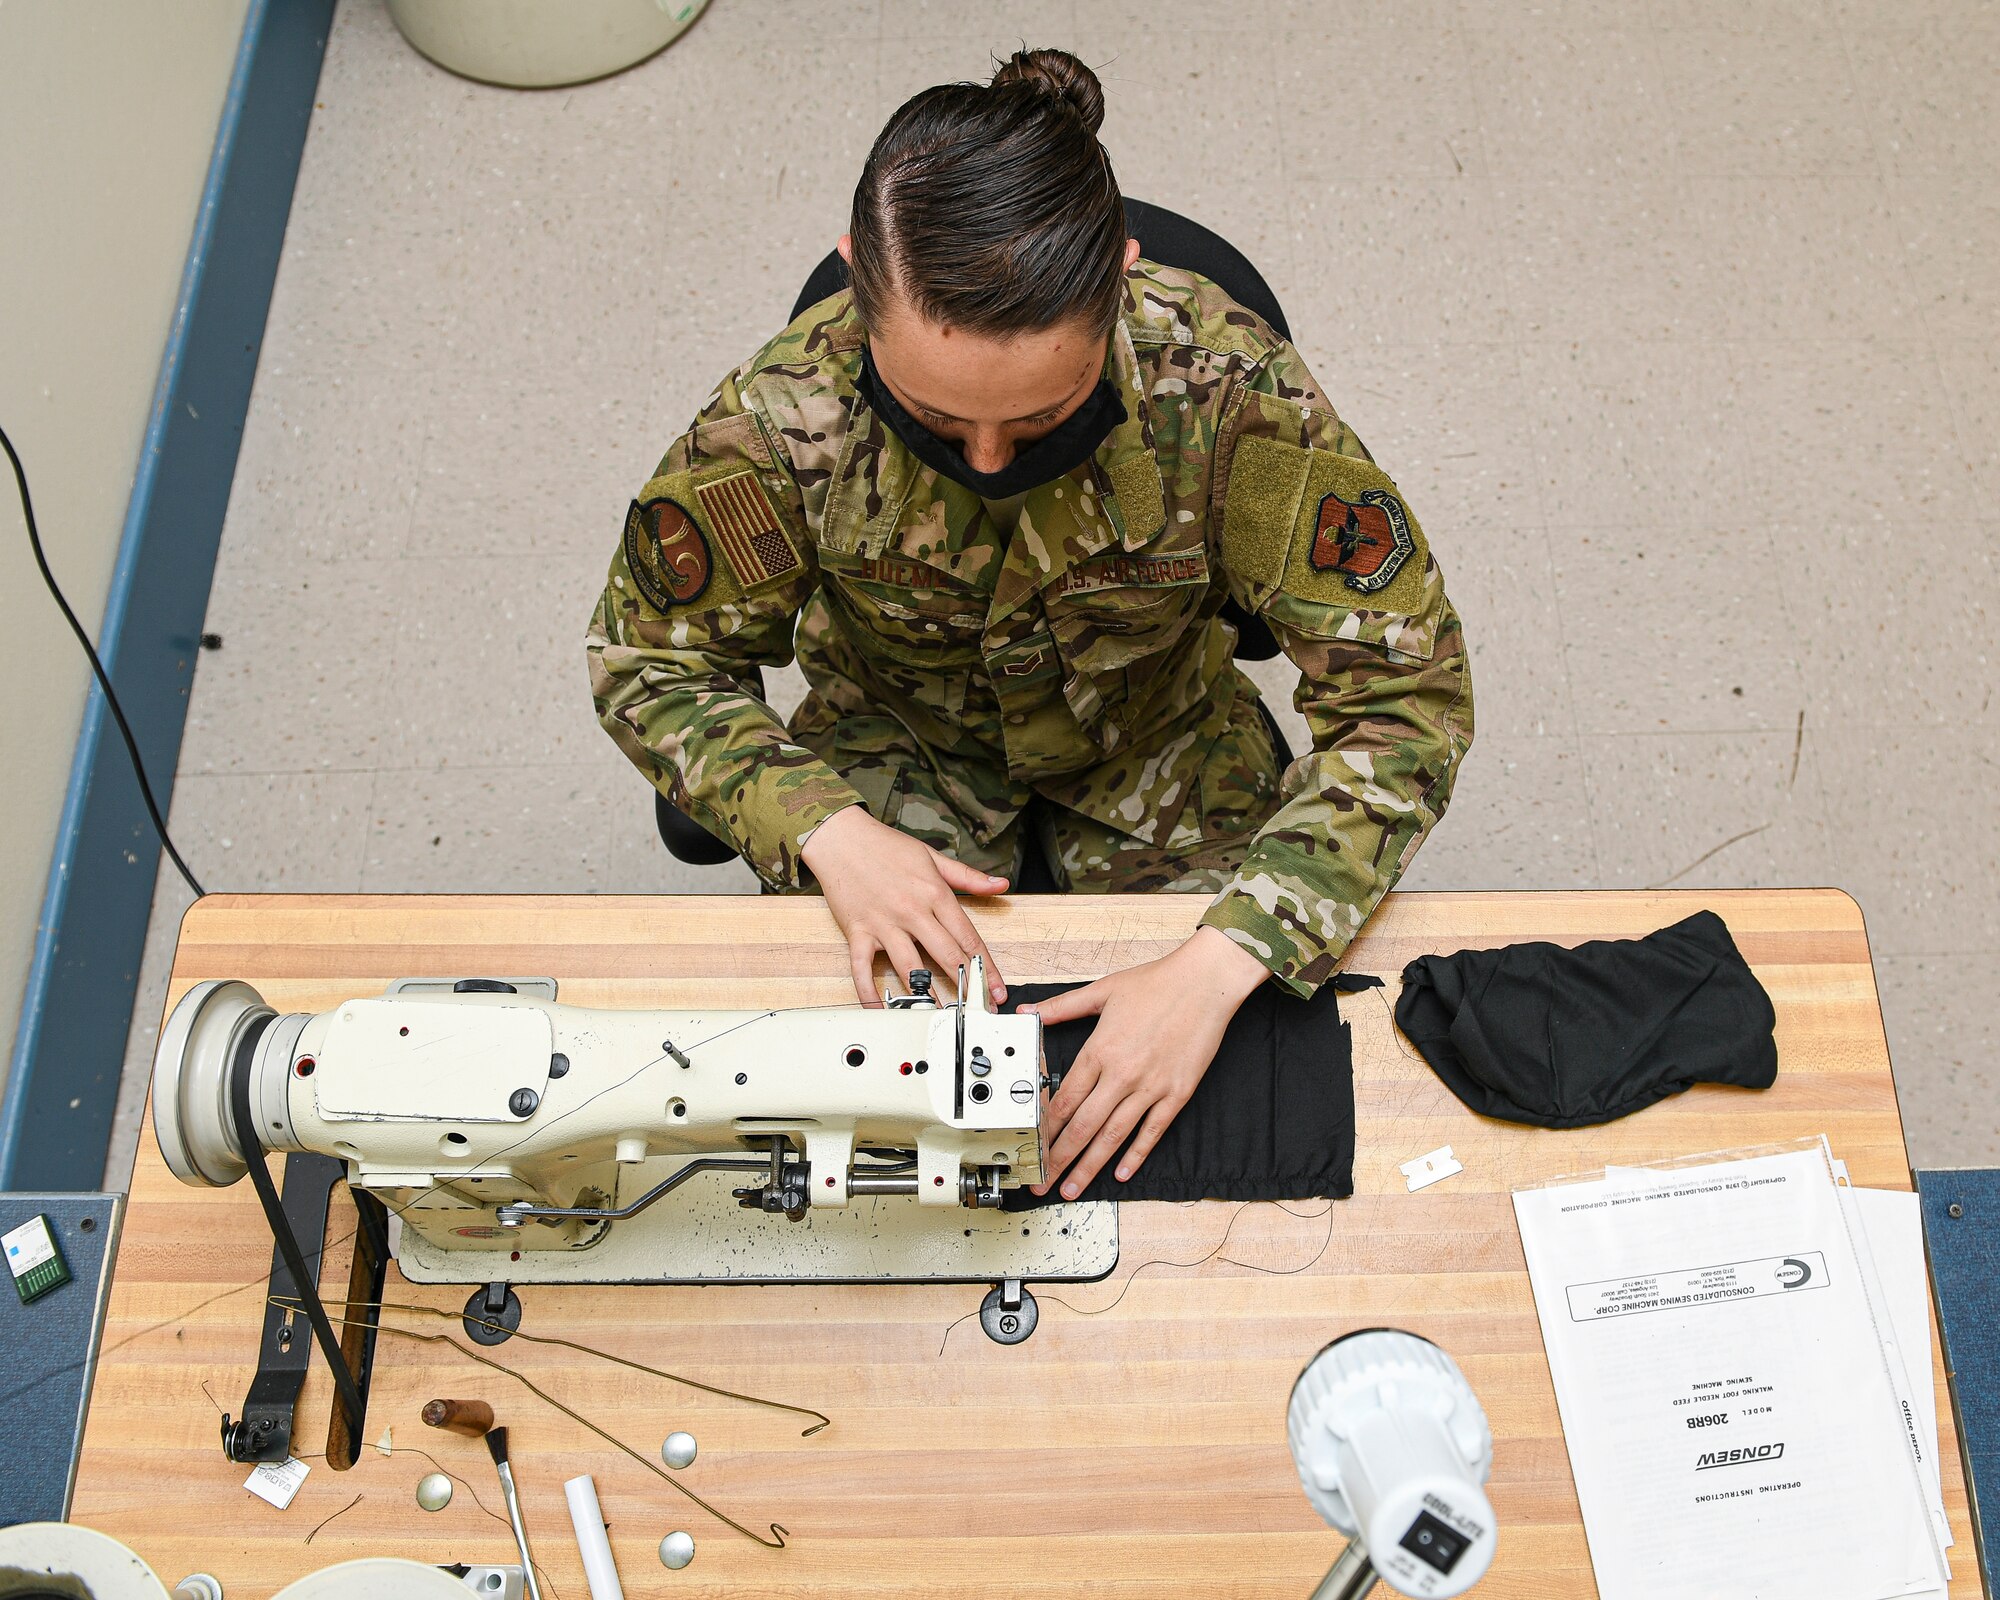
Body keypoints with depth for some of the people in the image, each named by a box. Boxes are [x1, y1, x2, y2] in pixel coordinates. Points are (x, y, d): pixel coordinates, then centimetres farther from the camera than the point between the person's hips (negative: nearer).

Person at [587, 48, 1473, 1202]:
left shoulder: (1224, 382, -34)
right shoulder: (788, 416, -31)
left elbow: (1407, 690, -28)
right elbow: (650, 662, -13)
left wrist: (1219, 963, -39)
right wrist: (824, 829, -31)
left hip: (1158, 742, 0)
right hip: (898, 749, 1)